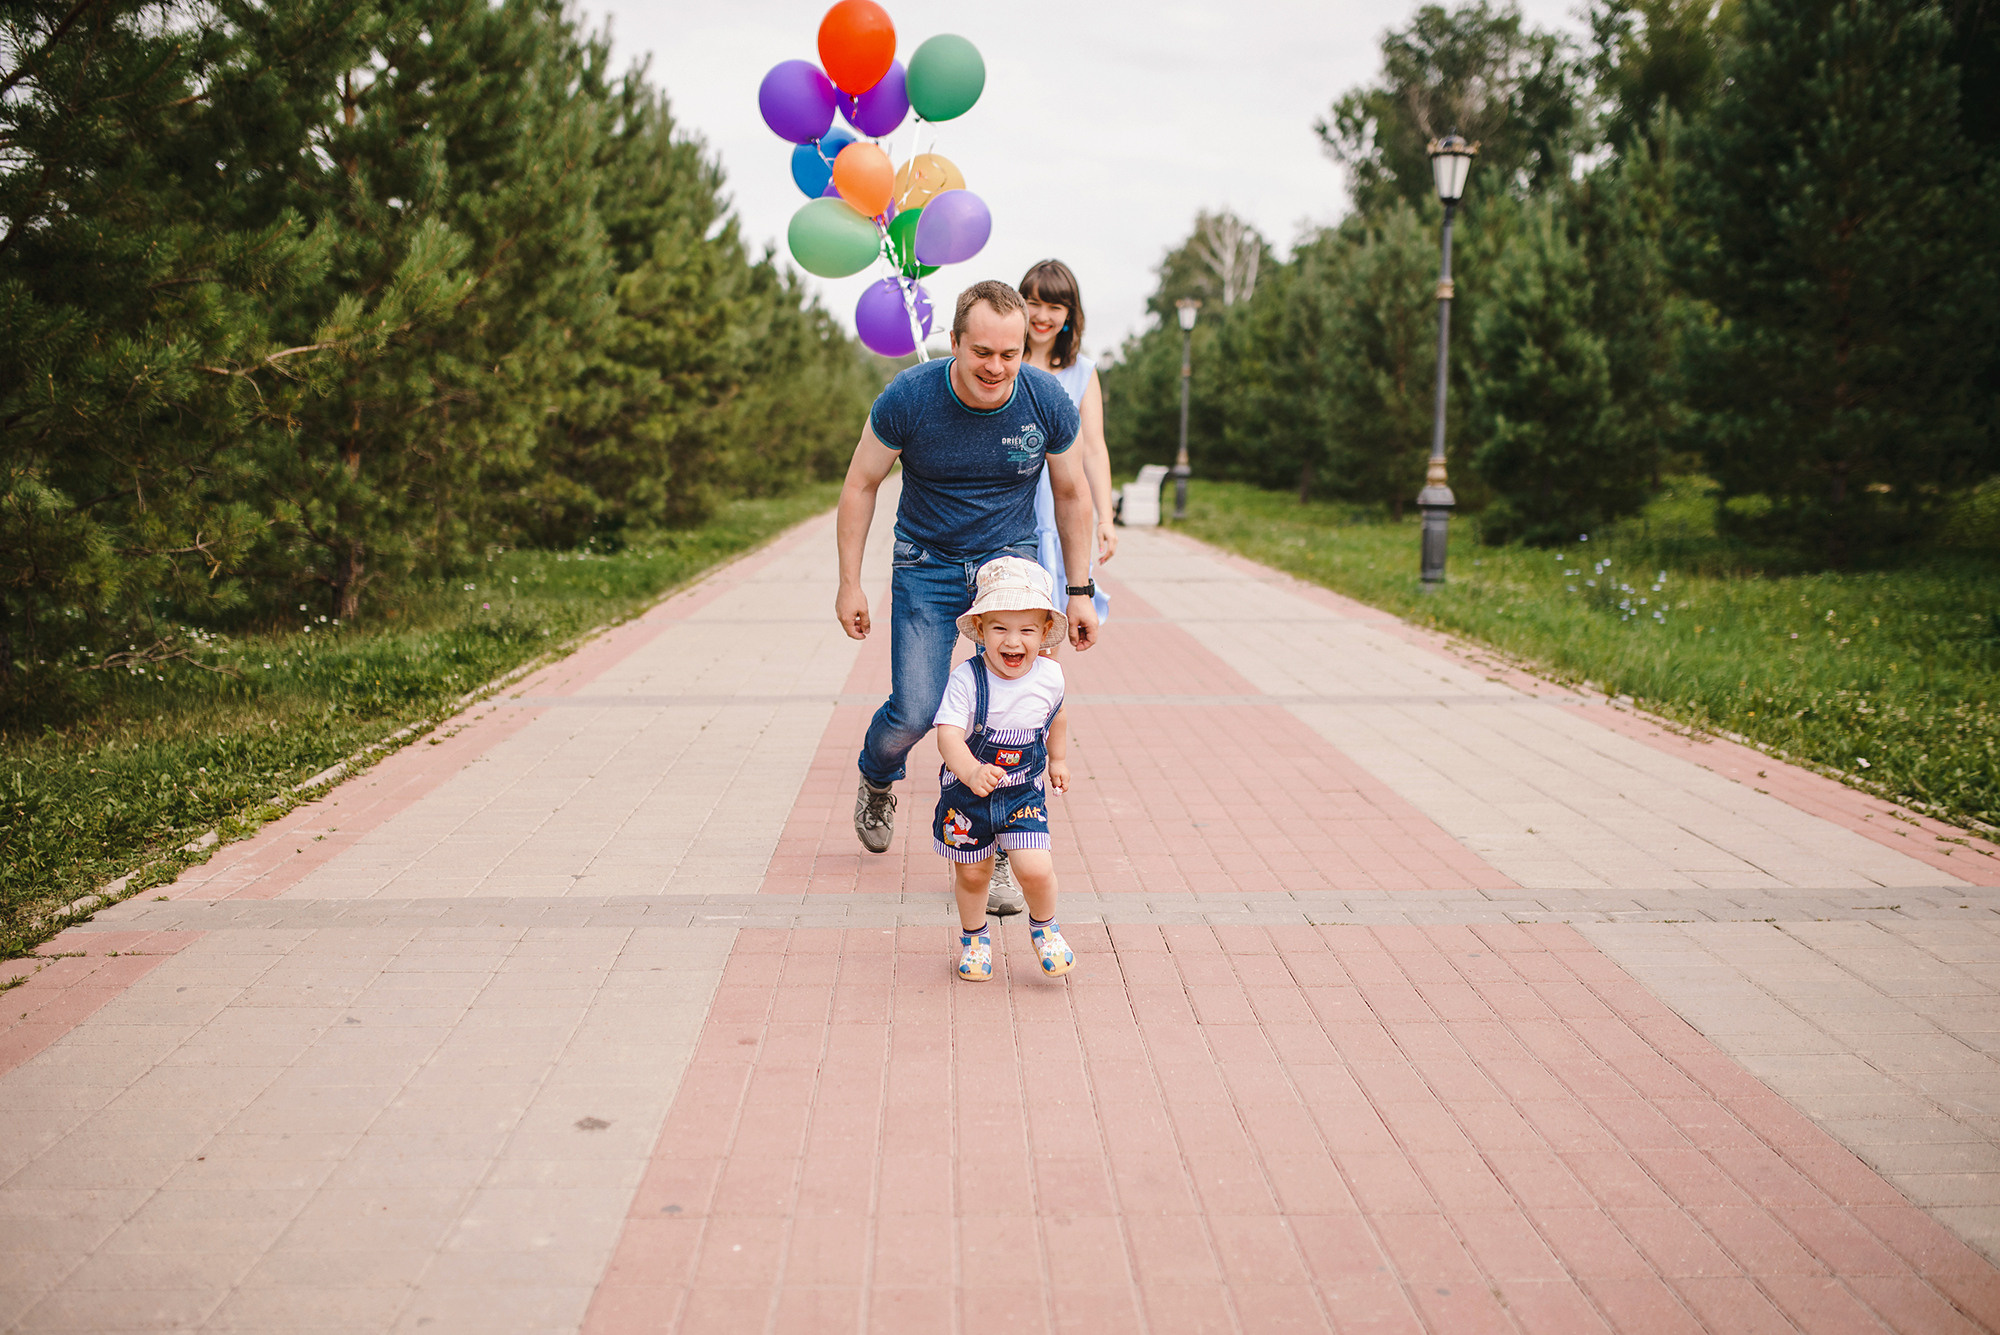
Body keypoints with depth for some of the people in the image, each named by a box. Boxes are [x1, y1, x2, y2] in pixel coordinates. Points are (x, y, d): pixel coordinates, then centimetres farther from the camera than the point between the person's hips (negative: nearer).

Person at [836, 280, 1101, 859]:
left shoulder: (1047, 402, -14)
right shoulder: (907, 398, -19)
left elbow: (1071, 494, 2)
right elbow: (861, 484, -5)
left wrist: (1080, 590, 4)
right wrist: (850, 583, -4)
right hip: (927, 566, -1)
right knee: (915, 713, -9)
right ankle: (876, 781, 29)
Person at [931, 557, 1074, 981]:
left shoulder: (1049, 676, -10)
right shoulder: (967, 679, -23)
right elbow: (948, 734, -33)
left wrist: (1058, 759, 24)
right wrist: (970, 770, -51)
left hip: (1024, 793, 2)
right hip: (966, 792, -1)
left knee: (1035, 869, -13)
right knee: (972, 872, 12)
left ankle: (1043, 925, 19)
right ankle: (974, 935, 41)